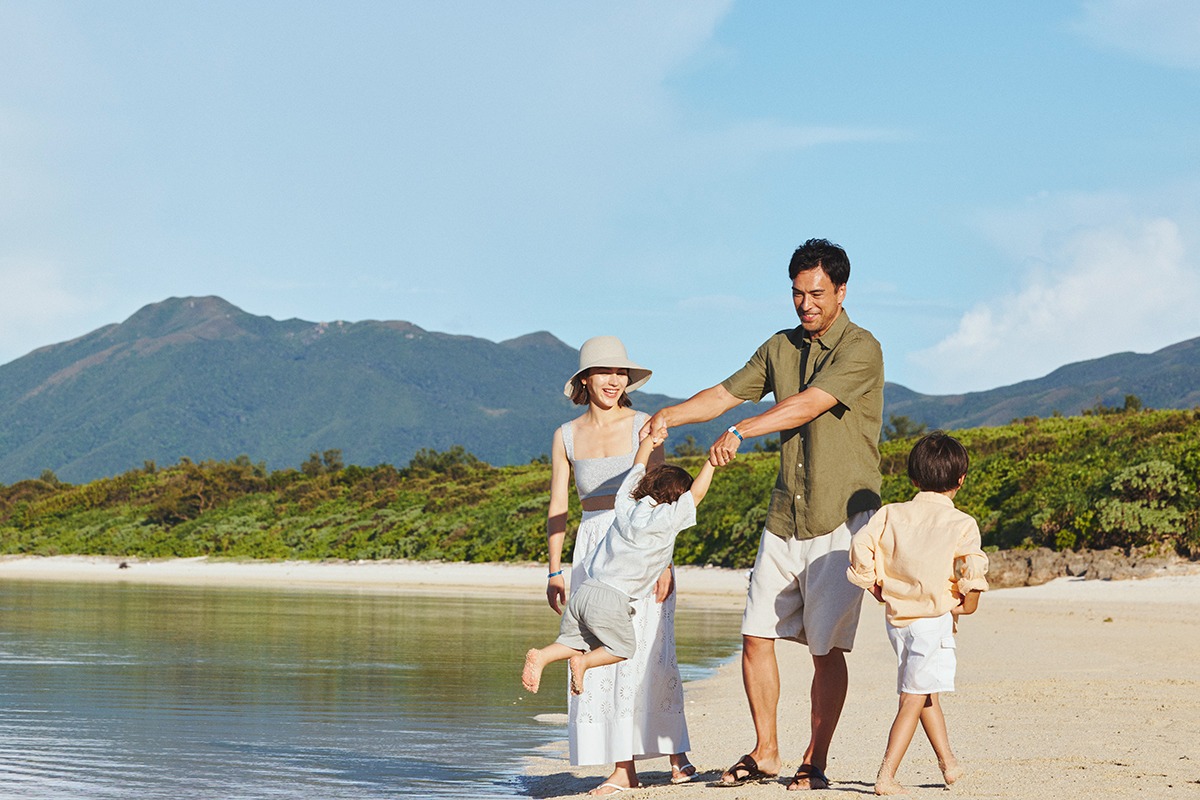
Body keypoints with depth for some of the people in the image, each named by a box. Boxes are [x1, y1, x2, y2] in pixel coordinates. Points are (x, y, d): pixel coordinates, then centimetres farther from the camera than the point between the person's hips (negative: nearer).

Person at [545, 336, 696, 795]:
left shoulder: (643, 426, 0)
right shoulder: (566, 437, 8)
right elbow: (558, 508, 9)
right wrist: (555, 571, 3)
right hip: (593, 549, 3)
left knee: (648, 651, -8)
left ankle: (676, 753, 3)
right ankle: (623, 768, 2)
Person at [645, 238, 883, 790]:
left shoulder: (860, 350, -9)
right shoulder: (780, 348, 13)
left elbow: (807, 404, -22)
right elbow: (725, 394, 10)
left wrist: (740, 431, -33)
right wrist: (668, 416, -8)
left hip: (840, 518, -6)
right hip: (784, 516, 6)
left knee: (827, 648, -3)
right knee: (757, 635, 3)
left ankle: (814, 763, 8)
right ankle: (765, 754, 17)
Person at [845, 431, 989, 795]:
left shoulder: (891, 514, 4)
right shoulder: (961, 523, -6)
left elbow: (861, 545, -5)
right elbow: (972, 565, -17)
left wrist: (875, 587, 8)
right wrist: (968, 602, 0)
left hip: (897, 618, 5)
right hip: (935, 619, -5)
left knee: (926, 691, 22)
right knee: (914, 700, -5)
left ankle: (948, 762, 34)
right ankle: (886, 776, -12)